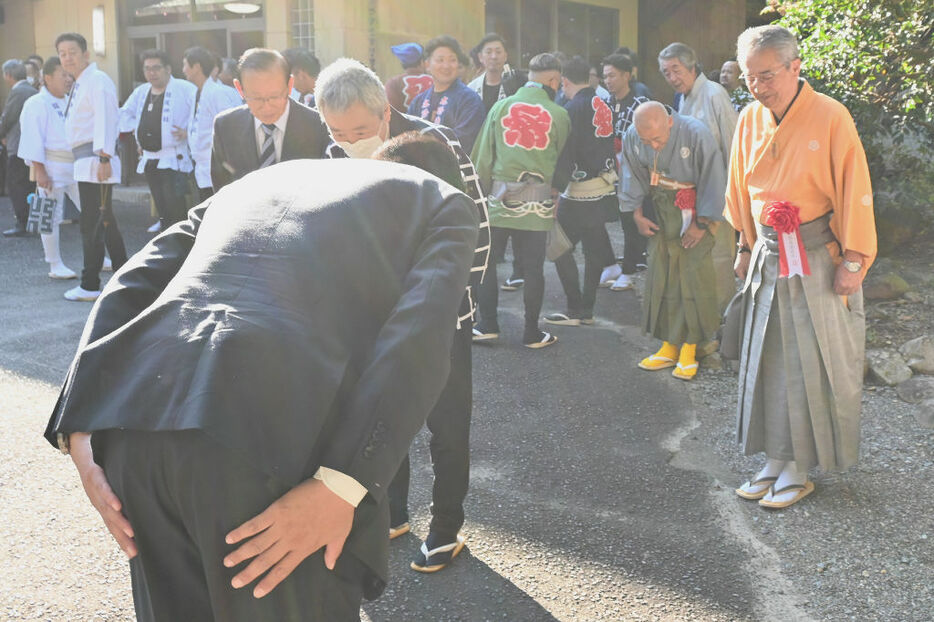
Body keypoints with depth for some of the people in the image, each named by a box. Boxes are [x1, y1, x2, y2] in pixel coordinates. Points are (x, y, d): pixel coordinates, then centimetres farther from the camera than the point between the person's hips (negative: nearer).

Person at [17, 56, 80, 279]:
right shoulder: (37, 104, -10)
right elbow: (33, 141, -14)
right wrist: (39, 171, -19)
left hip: (74, 167, 8)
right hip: (51, 169, -8)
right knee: (51, 217, -1)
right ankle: (55, 266, 6)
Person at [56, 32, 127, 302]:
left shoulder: (97, 80, -11)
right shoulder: (78, 85, 19)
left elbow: (106, 120, -19)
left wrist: (104, 158, -24)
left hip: (96, 159, -11)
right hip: (85, 159, 11)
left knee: (92, 223, -7)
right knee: (105, 220, 17)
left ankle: (90, 286, -3)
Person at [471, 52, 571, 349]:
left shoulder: (501, 106, 0)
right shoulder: (559, 115, -2)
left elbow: (483, 155, 2)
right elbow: (561, 163, 6)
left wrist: (483, 191, 11)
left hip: (499, 197, 1)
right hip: (538, 202, 0)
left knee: (486, 260, 13)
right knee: (533, 267, 6)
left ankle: (487, 325, 14)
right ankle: (532, 333, 13)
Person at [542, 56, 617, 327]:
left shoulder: (573, 109, -14)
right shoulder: (603, 104, 8)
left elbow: (565, 156, -16)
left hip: (581, 191, -8)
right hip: (606, 187, 8)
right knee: (594, 249, 12)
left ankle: (575, 310, 1)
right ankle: (587, 310, 18)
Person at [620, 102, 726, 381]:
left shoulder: (696, 134, -24)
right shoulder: (632, 136, -11)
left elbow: (713, 180, -14)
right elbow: (633, 176, 6)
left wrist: (702, 224, -10)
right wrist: (637, 215, 6)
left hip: (694, 213, -4)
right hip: (662, 214, 4)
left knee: (694, 281, -6)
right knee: (660, 279, 5)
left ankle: (689, 349, 4)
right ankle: (669, 346, 15)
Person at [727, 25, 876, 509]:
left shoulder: (830, 116, -14)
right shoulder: (749, 120, 3)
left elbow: (853, 191, -11)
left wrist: (851, 260, -11)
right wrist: (747, 248, 16)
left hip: (818, 258, -5)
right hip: (769, 257, 5)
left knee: (812, 364, 2)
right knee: (768, 358, 9)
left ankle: (799, 470, 13)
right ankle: (775, 461, 20)